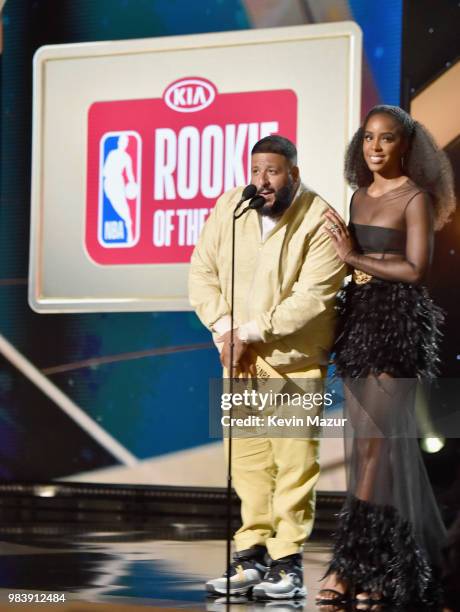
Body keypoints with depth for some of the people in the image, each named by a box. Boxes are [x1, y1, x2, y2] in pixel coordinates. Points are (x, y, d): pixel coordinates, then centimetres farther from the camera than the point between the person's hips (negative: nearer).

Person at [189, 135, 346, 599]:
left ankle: (288, 562, 2)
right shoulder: (229, 207, 2)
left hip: (295, 359, -5)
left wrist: (252, 332, -18)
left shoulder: (319, 222, -14)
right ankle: (253, 554, 14)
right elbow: (203, 271, 6)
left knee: (294, 460, -4)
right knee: (247, 458, 6)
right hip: (240, 356, 5)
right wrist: (223, 330, -7)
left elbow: (313, 298, -19)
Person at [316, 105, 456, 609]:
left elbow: (415, 269, -11)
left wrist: (355, 257, -9)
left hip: (397, 323, -7)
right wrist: (344, 253, 1)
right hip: (359, 319, 7)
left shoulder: (416, 197, -5)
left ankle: (352, 566, -9)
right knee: (365, 443, 5)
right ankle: (385, 566, 10)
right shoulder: (360, 196, 16)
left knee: (373, 442, -10)